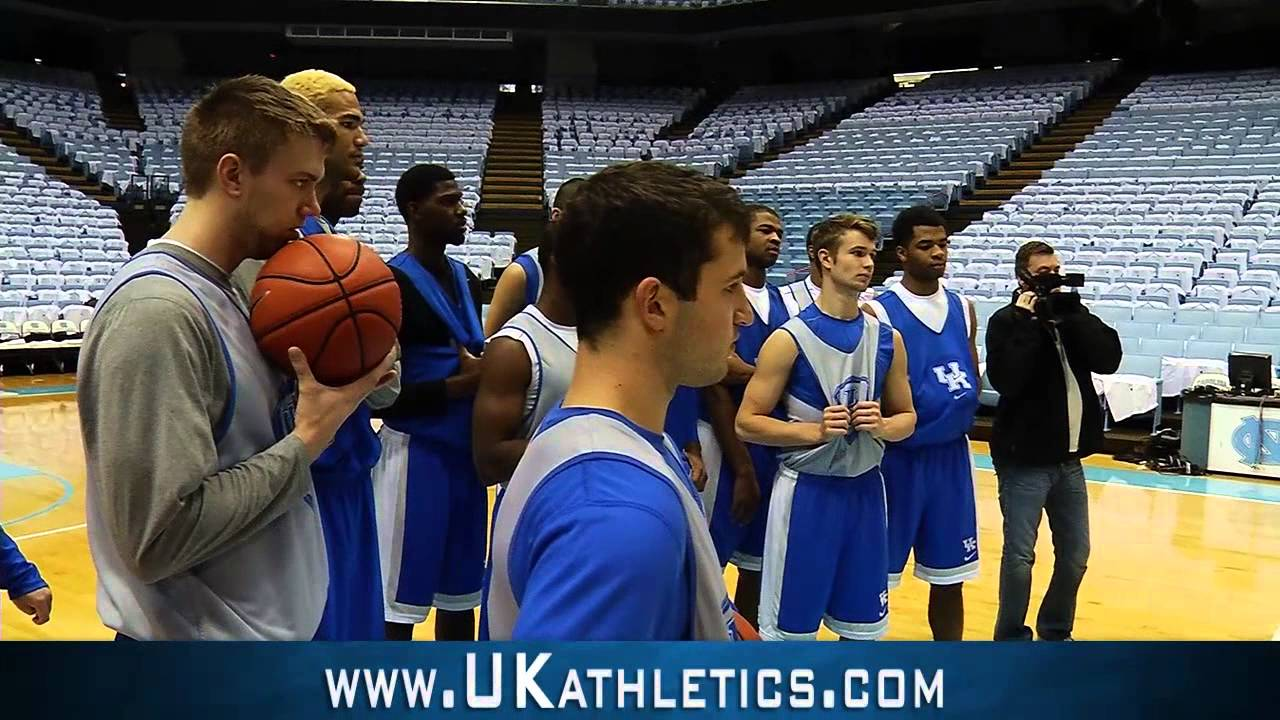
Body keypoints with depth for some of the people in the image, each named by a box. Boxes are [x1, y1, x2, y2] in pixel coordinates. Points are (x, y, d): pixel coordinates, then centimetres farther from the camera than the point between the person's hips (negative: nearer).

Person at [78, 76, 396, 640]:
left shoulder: (220, 292, 7)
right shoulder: (155, 310, -22)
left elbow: (240, 443, 6)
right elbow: (160, 537, -26)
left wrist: (320, 390, -7)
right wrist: (307, 441, -19)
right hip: (201, 661, -9)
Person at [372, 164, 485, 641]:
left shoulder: (467, 279, 12)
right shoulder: (392, 283, -13)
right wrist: (461, 384, -18)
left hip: (466, 452, 8)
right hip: (415, 454, -8)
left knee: (460, 593, 16)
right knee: (399, 602, 1)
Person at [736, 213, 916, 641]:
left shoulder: (887, 338, 4)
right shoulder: (790, 338, -10)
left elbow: (907, 418, 13)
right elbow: (746, 423, -9)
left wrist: (882, 426, -10)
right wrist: (815, 431, -21)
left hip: (865, 489, 5)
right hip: (806, 491, -5)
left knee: (863, 625, 16)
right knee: (789, 628, 5)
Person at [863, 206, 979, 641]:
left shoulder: (962, 307, 8)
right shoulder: (878, 312, -10)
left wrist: (960, 413, 1)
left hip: (952, 455, 5)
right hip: (899, 457, -5)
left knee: (950, 579, 14)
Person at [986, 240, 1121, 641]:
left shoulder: (1072, 315, 8)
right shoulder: (1007, 321, -6)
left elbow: (1109, 359, -7)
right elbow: (1006, 380, -21)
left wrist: (1072, 314, -13)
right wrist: (1028, 322, -19)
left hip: (1068, 459, 6)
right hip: (1024, 459, -5)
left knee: (1075, 555, 13)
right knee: (1020, 557, -2)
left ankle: (1055, 632, 31)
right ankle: (1012, 637, 15)